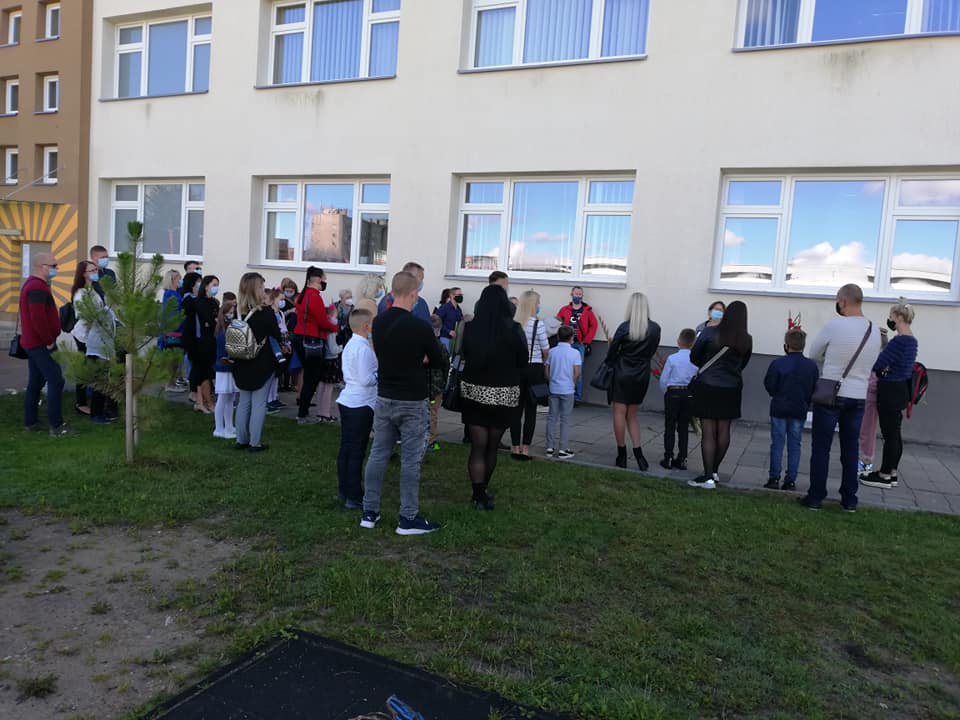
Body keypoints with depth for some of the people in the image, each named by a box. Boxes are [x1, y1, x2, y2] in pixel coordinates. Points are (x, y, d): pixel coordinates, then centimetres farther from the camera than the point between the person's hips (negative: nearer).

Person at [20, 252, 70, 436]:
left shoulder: (31, 284, 17)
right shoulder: (38, 287, -18)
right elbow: (39, 319, -25)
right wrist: (49, 341, -15)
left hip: (33, 343, 11)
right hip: (40, 344, -11)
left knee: (35, 382, 15)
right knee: (56, 380, -11)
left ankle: (30, 422, 22)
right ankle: (56, 426, -11)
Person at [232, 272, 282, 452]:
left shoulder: (238, 311, -1)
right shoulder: (265, 311, -14)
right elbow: (277, 335, -7)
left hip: (242, 364, 5)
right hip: (262, 364, -5)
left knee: (244, 401, 15)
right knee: (259, 403, 3)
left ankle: (241, 440, 22)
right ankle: (255, 443, 6)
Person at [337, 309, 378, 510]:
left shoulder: (349, 345, 12)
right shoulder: (364, 349, -18)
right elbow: (366, 380, -22)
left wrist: (376, 372, 14)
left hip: (347, 401, 9)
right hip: (361, 404, -9)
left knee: (346, 448, 15)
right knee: (357, 451, -2)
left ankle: (344, 491, 25)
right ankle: (354, 498, 5)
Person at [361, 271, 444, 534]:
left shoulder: (378, 322, 1)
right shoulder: (419, 327, -18)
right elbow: (436, 361, -5)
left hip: (384, 397, 6)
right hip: (412, 402, -5)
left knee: (378, 454, 13)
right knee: (410, 460, 3)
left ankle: (369, 512, 20)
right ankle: (408, 519, 10)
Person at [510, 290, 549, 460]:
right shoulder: (538, 324, -10)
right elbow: (545, 350, -4)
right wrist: (545, 362, 14)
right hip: (534, 368, -3)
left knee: (517, 408, 9)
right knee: (530, 409, 5)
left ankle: (515, 447, 14)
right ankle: (525, 448, 6)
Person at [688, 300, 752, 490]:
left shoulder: (710, 332, -12)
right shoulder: (746, 340, -3)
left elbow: (694, 357, -3)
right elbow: (742, 364, 10)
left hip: (708, 386, -3)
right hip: (731, 388, 3)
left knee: (709, 431, 0)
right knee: (723, 430, 14)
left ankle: (708, 477, 0)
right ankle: (714, 471, 26)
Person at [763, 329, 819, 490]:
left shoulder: (777, 364, -13)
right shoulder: (812, 366, -4)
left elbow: (769, 386, -9)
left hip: (779, 409, -2)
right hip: (800, 411, 2)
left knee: (777, 443, 5)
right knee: (794, 444, 8)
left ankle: (774, 478, 5)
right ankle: (790, 480, 9)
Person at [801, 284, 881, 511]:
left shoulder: (834, 325, -13)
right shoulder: (875, 331, 3)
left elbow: (812, 355, 0)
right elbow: (870, 365, 15)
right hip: (858, 397, 5)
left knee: (821, 448, 3)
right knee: (850, 449, 13)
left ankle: (815, 497, 7)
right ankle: (849, 500, 19)